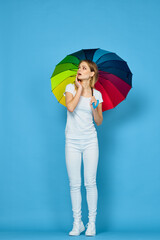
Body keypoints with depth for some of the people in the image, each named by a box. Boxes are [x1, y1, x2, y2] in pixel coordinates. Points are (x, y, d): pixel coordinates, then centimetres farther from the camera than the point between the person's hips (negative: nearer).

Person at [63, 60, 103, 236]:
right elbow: (70, 107, -17)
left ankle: (92, 222, 6)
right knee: (74, 184, 0)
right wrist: (80, 89, -9)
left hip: (90, 141, 0)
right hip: (72, 141, 0)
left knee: (90, 182, -2)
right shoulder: (71, 88, 3)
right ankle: (77, 223, 9)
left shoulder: (97, 94, 6)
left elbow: (99, 122, 7)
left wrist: (94, 108, -10)